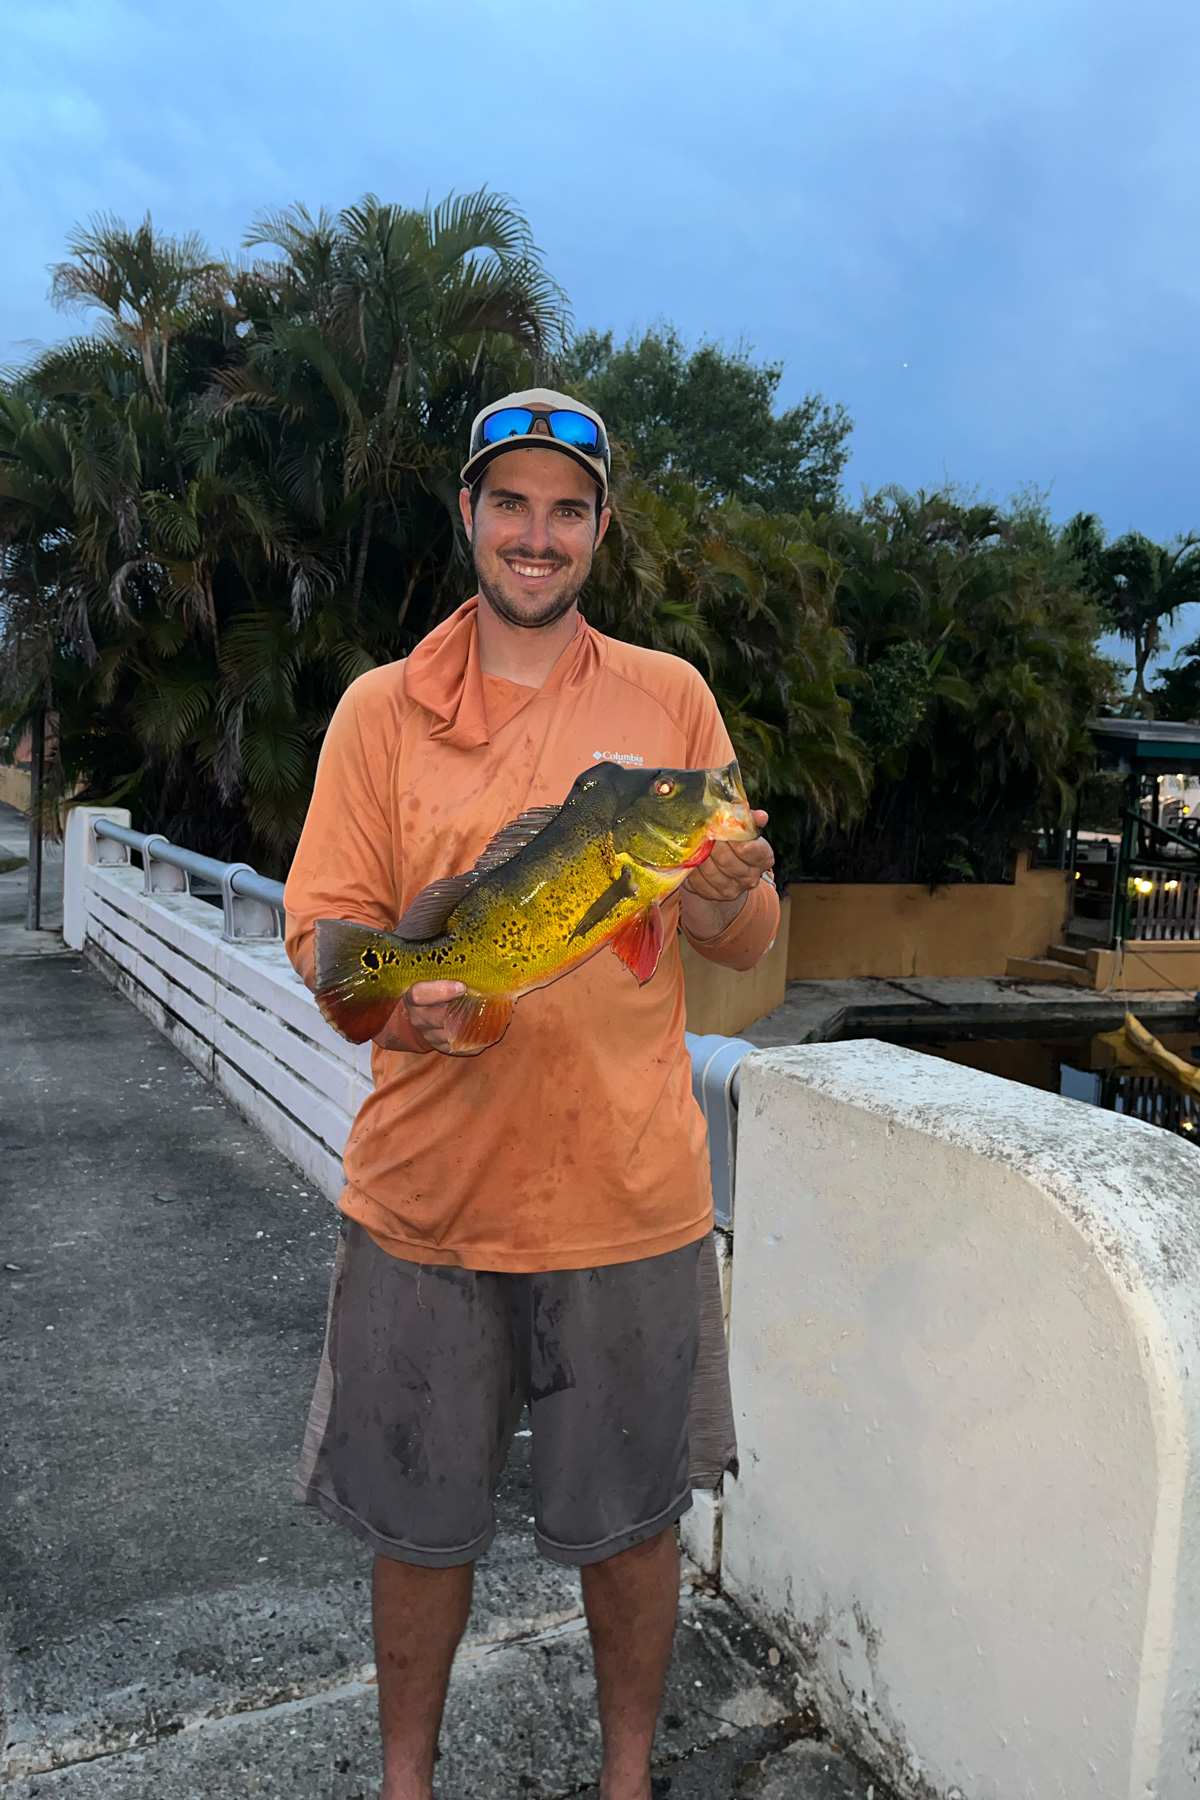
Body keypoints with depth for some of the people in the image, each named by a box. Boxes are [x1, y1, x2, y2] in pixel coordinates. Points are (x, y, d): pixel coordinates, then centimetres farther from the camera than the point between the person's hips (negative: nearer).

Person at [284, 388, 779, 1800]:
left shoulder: (671, 696, 4)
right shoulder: (382, 706, 3)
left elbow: (749, 944, 6)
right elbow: (323, 923, 1)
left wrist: (723, 897, -18)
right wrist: (389, 994, -21)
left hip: (628, 1191, 0)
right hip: (425, 1187, 0)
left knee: (628, 1520, 15)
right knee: (419, 1520, 15)